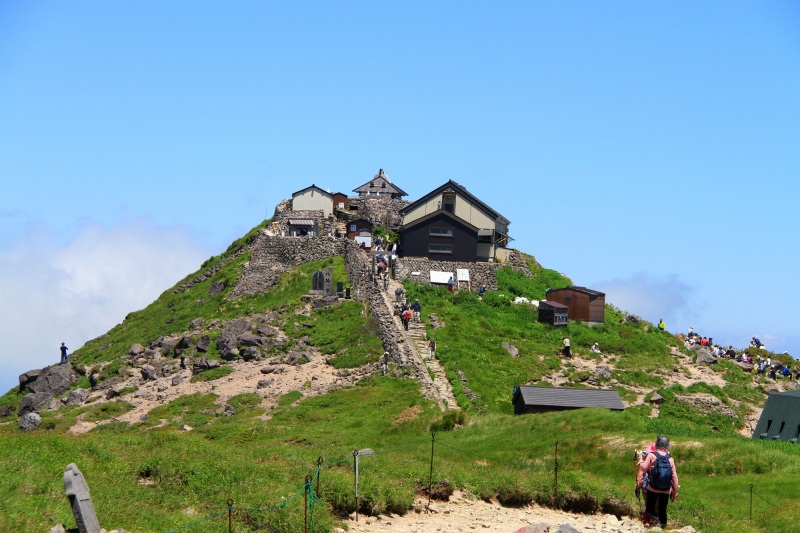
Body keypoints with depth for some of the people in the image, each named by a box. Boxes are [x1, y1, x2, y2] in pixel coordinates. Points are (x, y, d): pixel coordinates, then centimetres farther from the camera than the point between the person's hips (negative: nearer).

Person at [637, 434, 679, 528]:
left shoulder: (651, 455, -8)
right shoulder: (670, 459, 0)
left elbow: (643, 470, -11)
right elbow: (674, 476, 1)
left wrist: (638, 484, -4)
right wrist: (675, 491, 10)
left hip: (653, 488, -2)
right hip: (666, 490, 2)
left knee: (650, 507, 10)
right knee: (663, 509, 13)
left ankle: (653, 517, -17)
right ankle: (662, 524, 12)